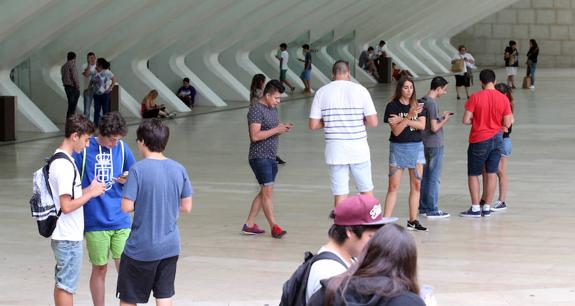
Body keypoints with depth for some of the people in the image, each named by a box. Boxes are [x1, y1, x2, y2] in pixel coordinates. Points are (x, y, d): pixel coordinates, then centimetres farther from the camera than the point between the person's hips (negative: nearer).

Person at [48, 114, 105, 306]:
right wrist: (91, 193, -14)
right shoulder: (65, 165, -21)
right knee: (67, 286, -1)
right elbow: (67, 206, -24)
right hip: (69, 238, -10)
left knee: (62, 283, 17)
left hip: (64, 235, 10)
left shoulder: (59, 160, 10)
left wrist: (89, 189, 7)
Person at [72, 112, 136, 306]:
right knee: (100, 269, 8)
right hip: (95, 222, -2)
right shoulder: (84, 149, -7)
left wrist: (127, 180, -9)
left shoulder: (122, 148, 3)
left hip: (121, 220, 2)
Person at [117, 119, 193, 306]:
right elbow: (186, 208, 4)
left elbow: (126, 207, -16)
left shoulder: (138, 169, -15)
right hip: (170, 247, 4)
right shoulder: (179, 169, -1)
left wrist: (140, 204, 5)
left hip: (141, 248, -4)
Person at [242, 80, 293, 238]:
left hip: (271, 157, 9)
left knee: (264, 192, 11)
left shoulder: (273, 109, 15)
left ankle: (249, 225, 18)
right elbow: (255, 136, -21)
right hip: (259, 157, -9)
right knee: (268, 191, -10)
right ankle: (274, 227, -9)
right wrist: (276, 130, -20)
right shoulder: (256, 110, -13)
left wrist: (283, 129, 5)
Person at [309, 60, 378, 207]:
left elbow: (313, 125, -1)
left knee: (340, 192, 4)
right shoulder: (360, 90, -4)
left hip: (335, 149, 1)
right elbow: (373, 122, -7)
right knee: (366, 189, 13)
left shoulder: (322, 92, -1)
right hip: (358, 149, -1)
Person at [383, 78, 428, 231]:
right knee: (393, 186, -5)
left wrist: (402, 120, -17)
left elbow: (422, 125, -9)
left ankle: (413, 220, 13)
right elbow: (396, 131, -14)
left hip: (416, 147, 4)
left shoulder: (417, 106, 5)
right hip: (398, 148, -4)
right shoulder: (392, 106, -6)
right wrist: (409, 116, -26)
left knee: (416, 185, 5)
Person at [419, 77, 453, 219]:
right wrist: (445, 120, -5)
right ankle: (432, 210, 3)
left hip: (425, 144, 9)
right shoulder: (432, 104, -19)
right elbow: (434, 128, -20)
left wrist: (441, 116, 12)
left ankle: (423, 207, 20)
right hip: (435, 145, -9)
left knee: (425, 177, 14)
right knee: (434, 178, -2)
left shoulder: (423, 101, 7)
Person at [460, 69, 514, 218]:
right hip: (497, 139, 3)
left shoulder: (475, 97, -13)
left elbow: (466, 120, -14)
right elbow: (507, 123, -3)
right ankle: (487, 208, 12)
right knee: (491, 174, 9)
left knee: (473, 174, 7)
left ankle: (475, 208, 4)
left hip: (479, 140, -3)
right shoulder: (503, 98, -4)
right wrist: (511, 120, 19)